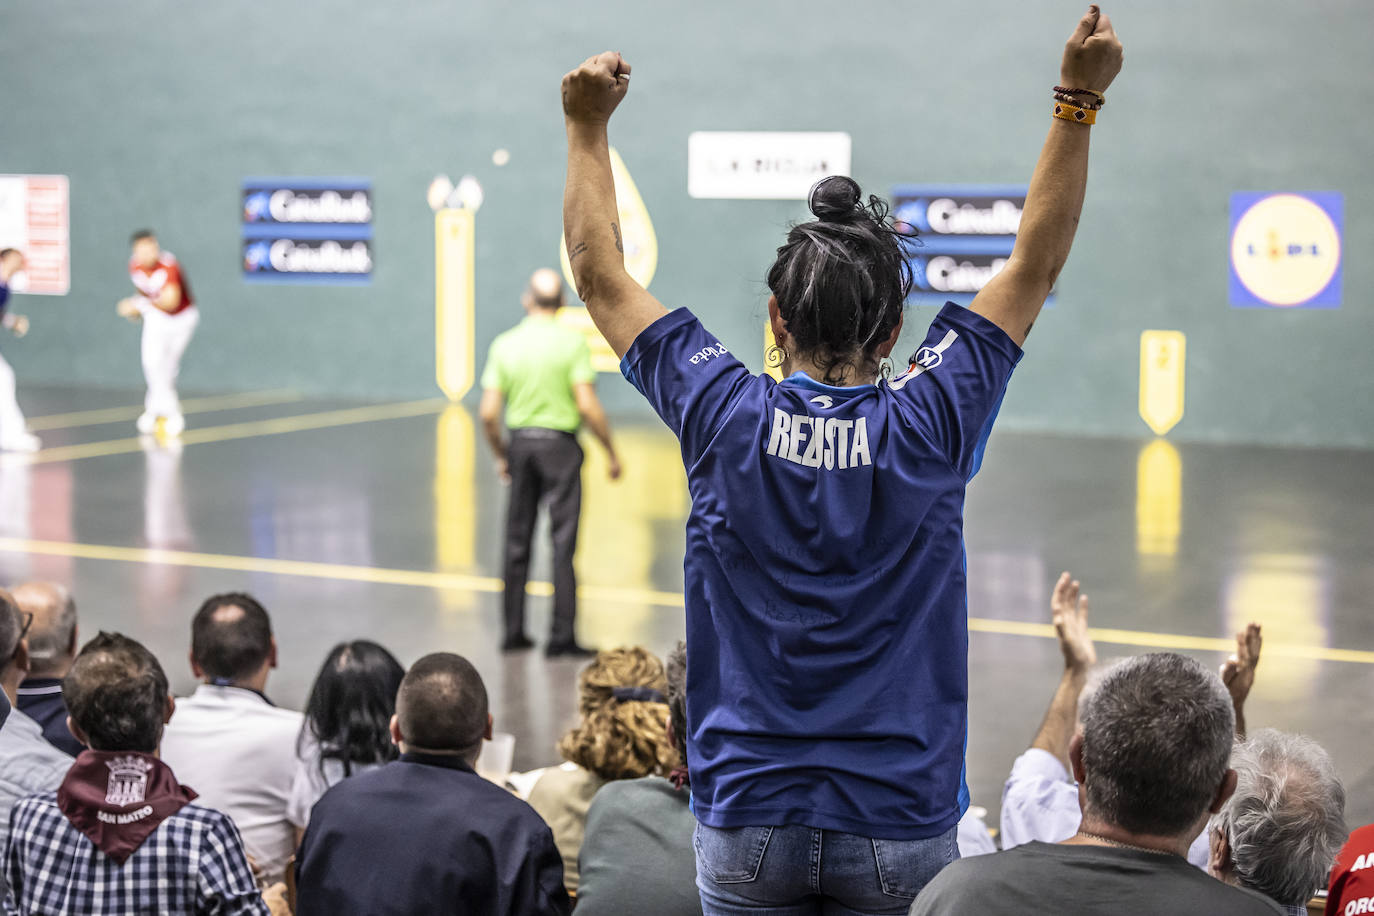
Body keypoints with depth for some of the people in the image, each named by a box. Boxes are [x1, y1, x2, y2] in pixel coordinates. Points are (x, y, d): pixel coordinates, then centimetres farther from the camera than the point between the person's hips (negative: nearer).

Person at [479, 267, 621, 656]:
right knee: (563, 542, -1)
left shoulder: (504, 344, 2)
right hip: (559, 445, -3)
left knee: (517, 543, 12)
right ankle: (562, 636, -2)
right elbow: (587, 405, -14)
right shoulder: (571, 341, -8)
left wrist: (500, 456, 14)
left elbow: (488, 413, -1)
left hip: (520, 442, 4)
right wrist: (611, 452, -3)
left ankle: (514, 632, 16)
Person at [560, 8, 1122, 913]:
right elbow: (1037, 262, 1)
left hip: (749, 817, 1)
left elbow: (600, 272, 5)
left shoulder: (727, 419, -8)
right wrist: (1078, 100, 5)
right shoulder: (929, 426, -9)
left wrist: (589, 126, 14)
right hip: (901, 820, 0)